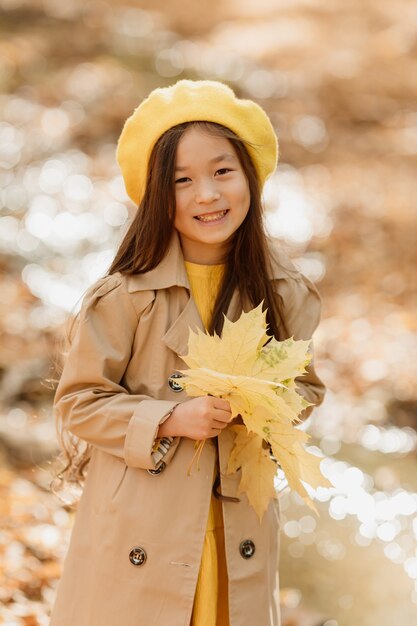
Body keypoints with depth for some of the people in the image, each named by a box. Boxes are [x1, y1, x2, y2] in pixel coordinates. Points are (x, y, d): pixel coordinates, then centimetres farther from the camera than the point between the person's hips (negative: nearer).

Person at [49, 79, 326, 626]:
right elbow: (80, 403, -8)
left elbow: (306, 388, 10)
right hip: (138, 532, -3)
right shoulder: (125, 296, -13)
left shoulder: (282, 293, -2)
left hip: (241, 525, 3)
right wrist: (170, 419, -20)